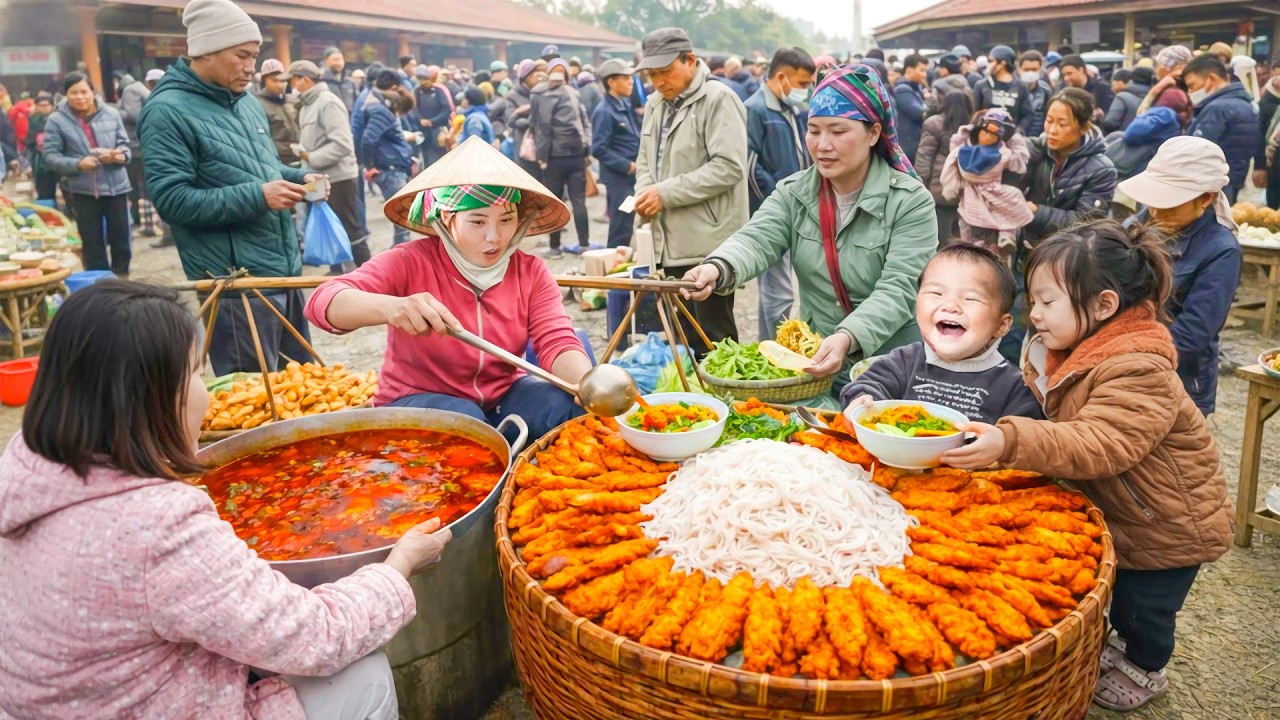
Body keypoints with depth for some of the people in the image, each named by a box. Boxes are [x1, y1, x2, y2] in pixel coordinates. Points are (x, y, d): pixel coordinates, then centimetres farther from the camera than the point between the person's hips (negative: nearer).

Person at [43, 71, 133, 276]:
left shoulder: (111, 113, 0)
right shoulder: (57, 120, -4)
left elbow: (125, 145, 6)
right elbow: (51, 156, -4)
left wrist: (120, 155, -17)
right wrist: (78, 164, -20)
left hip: (116, 186, 1)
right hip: (83, 191, -1)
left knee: (120, 239, 10)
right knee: (92, 244, 7)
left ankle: (122, 280, 25)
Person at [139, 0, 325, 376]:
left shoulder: (246, 103, 13)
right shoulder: (168, 112, -12)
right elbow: (172, 200, -19)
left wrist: (299, 177, 5)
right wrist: (258, 197, -23)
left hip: (284, 269, 8)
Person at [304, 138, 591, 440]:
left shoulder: (531, 272, -5)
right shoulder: (411, 263, -15)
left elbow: (557, 343, -16)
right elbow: (323, 302, -27)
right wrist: (389, 306, -51)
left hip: (502, 397, 3)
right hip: (415, 402, -2)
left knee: (568, 405, -25)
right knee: (463, 422, -35)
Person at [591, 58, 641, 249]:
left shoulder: (627, 104, 10)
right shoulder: (604, 112, -14)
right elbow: (599, 149, -18)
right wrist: (627, 166, -17)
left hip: (633, 175, 8)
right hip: (619, 176, -8)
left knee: (626, 226, 15)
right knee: (621, 228, -3)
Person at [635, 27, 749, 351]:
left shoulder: (718, 99, -10)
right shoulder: (655, 104, 15)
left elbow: (728, 167, -19)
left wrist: (666, 193, -18)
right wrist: (644, 192, 0)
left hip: (709, 243, -8)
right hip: (671, 242, 8)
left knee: (714, 339, -1)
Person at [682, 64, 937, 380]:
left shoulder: (911, 202, -9)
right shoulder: (793, 193, 3)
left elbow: (898, 289, -19)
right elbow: (757, 240, -14)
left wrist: (847, 338, -37)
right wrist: (717, 268, -38)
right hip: (814, 363, 3)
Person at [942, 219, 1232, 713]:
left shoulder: (1138, 373, -34)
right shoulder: (1062, 352, -7)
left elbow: (1098, 445, -46)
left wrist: (1011, 442, -57)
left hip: (1168, 524, -7)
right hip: (1117, 512, 7)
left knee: (1141, 603, 12)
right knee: (1120, 592, 23)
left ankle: (1145, 671, 38)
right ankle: (1123, 644, 49)